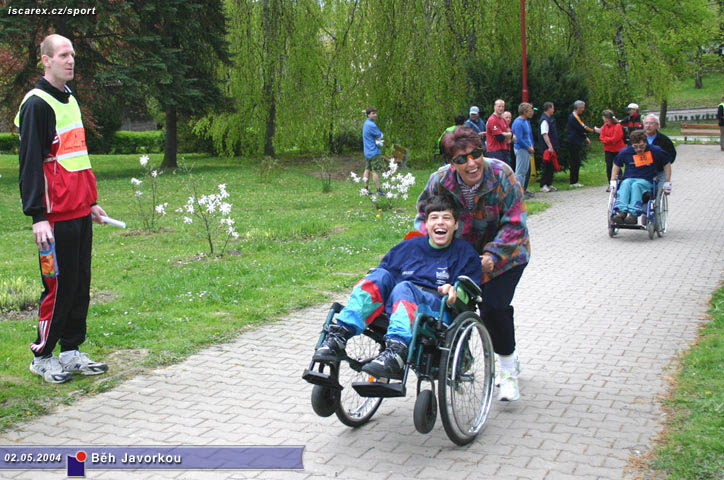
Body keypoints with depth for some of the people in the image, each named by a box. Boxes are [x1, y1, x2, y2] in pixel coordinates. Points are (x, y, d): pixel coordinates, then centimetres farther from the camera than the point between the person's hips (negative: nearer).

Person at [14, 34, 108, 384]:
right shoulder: (37, 104, -9)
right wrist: (37, 216, -19)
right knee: (59, 286, -2)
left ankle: (71, 352, 22)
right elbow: (30, 164, -14)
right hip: (56, 217, -8)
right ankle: (42, 357, 12)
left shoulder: (70, 100, 18)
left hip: (80, 213, 8)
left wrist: (91, 201, 22)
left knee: (80, 285, 11)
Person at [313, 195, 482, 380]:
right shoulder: (409, 246, 24)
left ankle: (396, 353, -60)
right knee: (380, 275, -24)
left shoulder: (465, 252, 15)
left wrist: (454, 292, -16)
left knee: (404, 288, -35)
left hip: (439, 310, -4)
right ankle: (338, 335, -37)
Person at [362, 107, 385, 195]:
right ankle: (379, 190, -4)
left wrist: (378, 140, -2)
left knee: (367, 170, 12)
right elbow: (381, 136, -11)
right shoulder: (371, 125, -18)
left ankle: (366, 189, 16)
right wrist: (379, 139, 8)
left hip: (367, 151, 10)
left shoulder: (366, 123, 13)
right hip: (374, 151, -10)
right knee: (376, 171, -6)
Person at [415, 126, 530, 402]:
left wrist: (493, 255, -30)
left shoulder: (501, 175, -25)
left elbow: (514, 224, -20)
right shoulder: (440, 180, -16)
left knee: (493, 307, -17)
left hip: (505, 252, -3)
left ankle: (509, 369, 6)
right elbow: (424, 214, 2)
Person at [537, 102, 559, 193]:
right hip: (547, 148, -10)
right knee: (547, 166, -6)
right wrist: (550, 147, -28)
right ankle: (543, 185, -2)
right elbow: (545, 135, -23)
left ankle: (549, 184, 19)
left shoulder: (550, 119, 16)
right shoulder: (544, 120, -15)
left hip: (552, 148, 10)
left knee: (551, 166, 12)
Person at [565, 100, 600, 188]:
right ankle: (573, 182, -5)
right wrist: (594, 130, -9)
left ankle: (574, 181, 14)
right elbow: (582, 128, -18)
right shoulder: (574, 117, -15)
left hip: (576, 143, 10)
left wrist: (585, 138, 20)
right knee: (575, 162, -7)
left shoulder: (575, 116, 18)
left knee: (576, 162, 11)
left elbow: (579, 129, 25)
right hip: (574, 144, -10)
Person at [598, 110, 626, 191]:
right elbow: (602, 137, 4)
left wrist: (606, 139, -7)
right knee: (609, 167, 0)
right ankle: (610, 185, 5)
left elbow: (615, 139, -18)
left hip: (618, 150, -5)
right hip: (608, 150, 5)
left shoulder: (617, 126, -14)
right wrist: (609, 140, -10)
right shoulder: (605, 126, 6)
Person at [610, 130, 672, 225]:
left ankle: (633, 213, -53)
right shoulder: (625, 152, 6)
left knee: (636, 185, -37)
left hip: (646, 181, -2)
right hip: (628, 179, 2)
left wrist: (667, 183, 14)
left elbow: (667, 163, 16)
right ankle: (621, 212, -54)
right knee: (625, 184, -35)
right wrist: (613, 181, 15)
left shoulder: (655, 151, 4)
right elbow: (617, 164, 23)